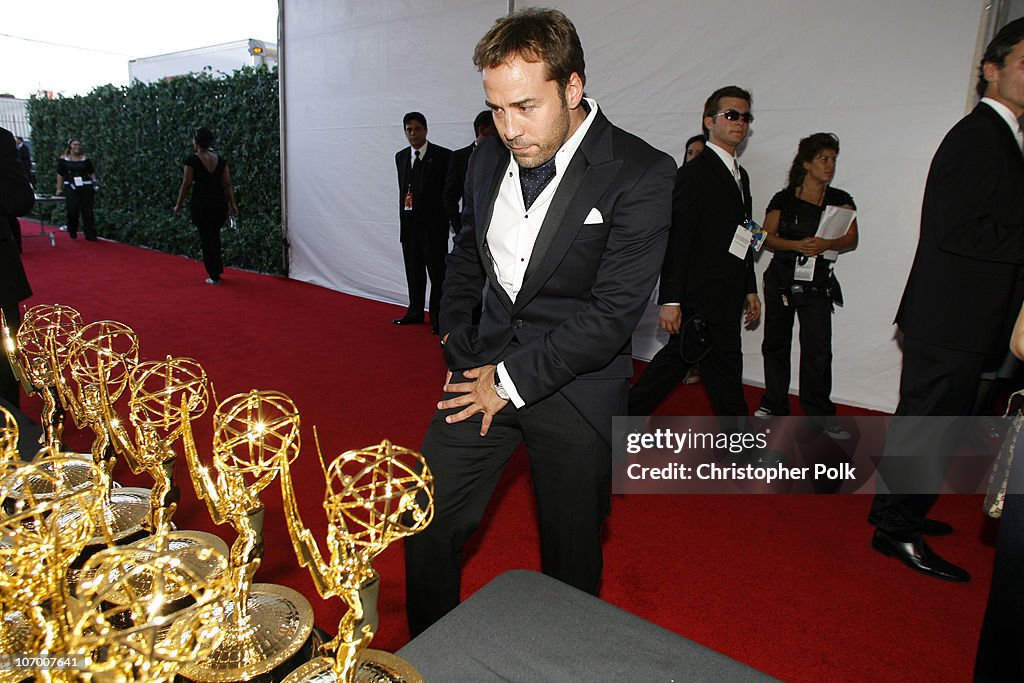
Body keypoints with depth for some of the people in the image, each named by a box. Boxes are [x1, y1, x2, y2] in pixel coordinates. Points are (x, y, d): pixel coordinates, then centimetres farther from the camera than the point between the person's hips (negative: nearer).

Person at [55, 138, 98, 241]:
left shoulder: (85, 159, 8)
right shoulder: (63, 159, 5)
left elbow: (92, 173, 15)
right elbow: (60, 174, 6)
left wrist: (94, 182, 1)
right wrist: (59, 188, 5)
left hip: (86, 187, 1)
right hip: (70, 187, -1)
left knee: (87, 211, 0)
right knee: (72, 210, -10)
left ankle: (90, 235, 4)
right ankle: (72, 232, 12)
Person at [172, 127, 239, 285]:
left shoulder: (192, 159, -8)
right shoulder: (220, 159, 5)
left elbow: (186, 184, -6)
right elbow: (227, 184, 4)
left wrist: (178, 205, 3)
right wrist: (232, 204, 10)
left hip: (201, 204, -4)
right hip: (220, 203, 4)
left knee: (206, 239, 4)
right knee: (215, 236, 22)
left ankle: (214, 276, 7)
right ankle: (218, 269, 27)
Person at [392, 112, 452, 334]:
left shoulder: (443, 156, -5)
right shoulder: (400, 157, 12)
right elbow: (403, 189, 15)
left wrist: (445, 220, -11)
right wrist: (403, 219, 10)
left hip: (434, 224, -5)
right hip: (409, 222, 6)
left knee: (436, 271, -2)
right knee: (413, 271, 14)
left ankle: (438, 317, 5)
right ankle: (415, 312, 25)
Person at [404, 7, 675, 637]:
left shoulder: (642, 175, -14)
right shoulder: (489, 159, 4)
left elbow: (613, 312, -18)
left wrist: (512, 381, -14)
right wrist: (458, 351, 6)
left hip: (576, 391, -4)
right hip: (486, 372, 5)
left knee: (571, 557, 13)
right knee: (427, 524, 8)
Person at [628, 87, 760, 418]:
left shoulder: (740, 175, 18)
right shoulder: (694, 173, -11)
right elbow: (676, 240, -17)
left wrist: (750, 289, 21)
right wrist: (671, 301, -21)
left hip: (727, 298, 9)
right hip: (704, 300, -9)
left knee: (675, 359, 17)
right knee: (724, 370, 2)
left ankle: (628, 412, 31)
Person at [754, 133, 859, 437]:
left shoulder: (840, 200, 8)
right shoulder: (784, 199, 6)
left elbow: (851, 239, 0)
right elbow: (768, 237, 1)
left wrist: (826, 245, -20)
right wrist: (797, 244, -16)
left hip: (817, 283, 0)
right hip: (782, 278, 1)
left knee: (817, 346, -9)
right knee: (776, 342, 6)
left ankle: (820, 412, 1)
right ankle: (774, 404, 20)